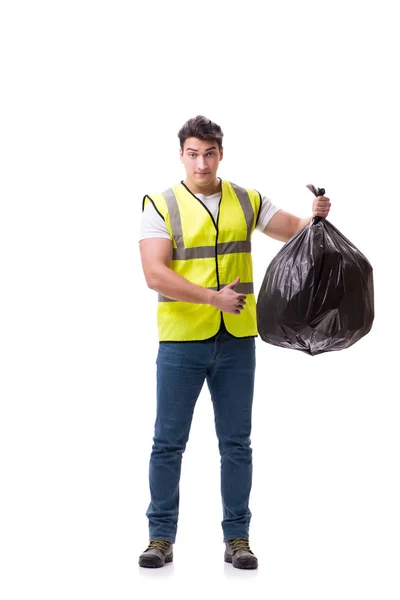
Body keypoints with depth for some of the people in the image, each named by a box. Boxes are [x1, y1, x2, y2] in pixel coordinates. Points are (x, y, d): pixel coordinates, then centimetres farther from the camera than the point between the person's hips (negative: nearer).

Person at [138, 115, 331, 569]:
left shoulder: (248, 201, 7)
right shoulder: (161, 206, -4)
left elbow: (295, 231, 10)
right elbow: (155, 275, -14)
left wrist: (316, 217, -13)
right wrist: (213, 297, -21)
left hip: (236, 341, 3)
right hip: (181, 341, -3)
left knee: (236, 443, 7)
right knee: (168, 442, 3)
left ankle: (237, 539, 15)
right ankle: (161, 537, 14)